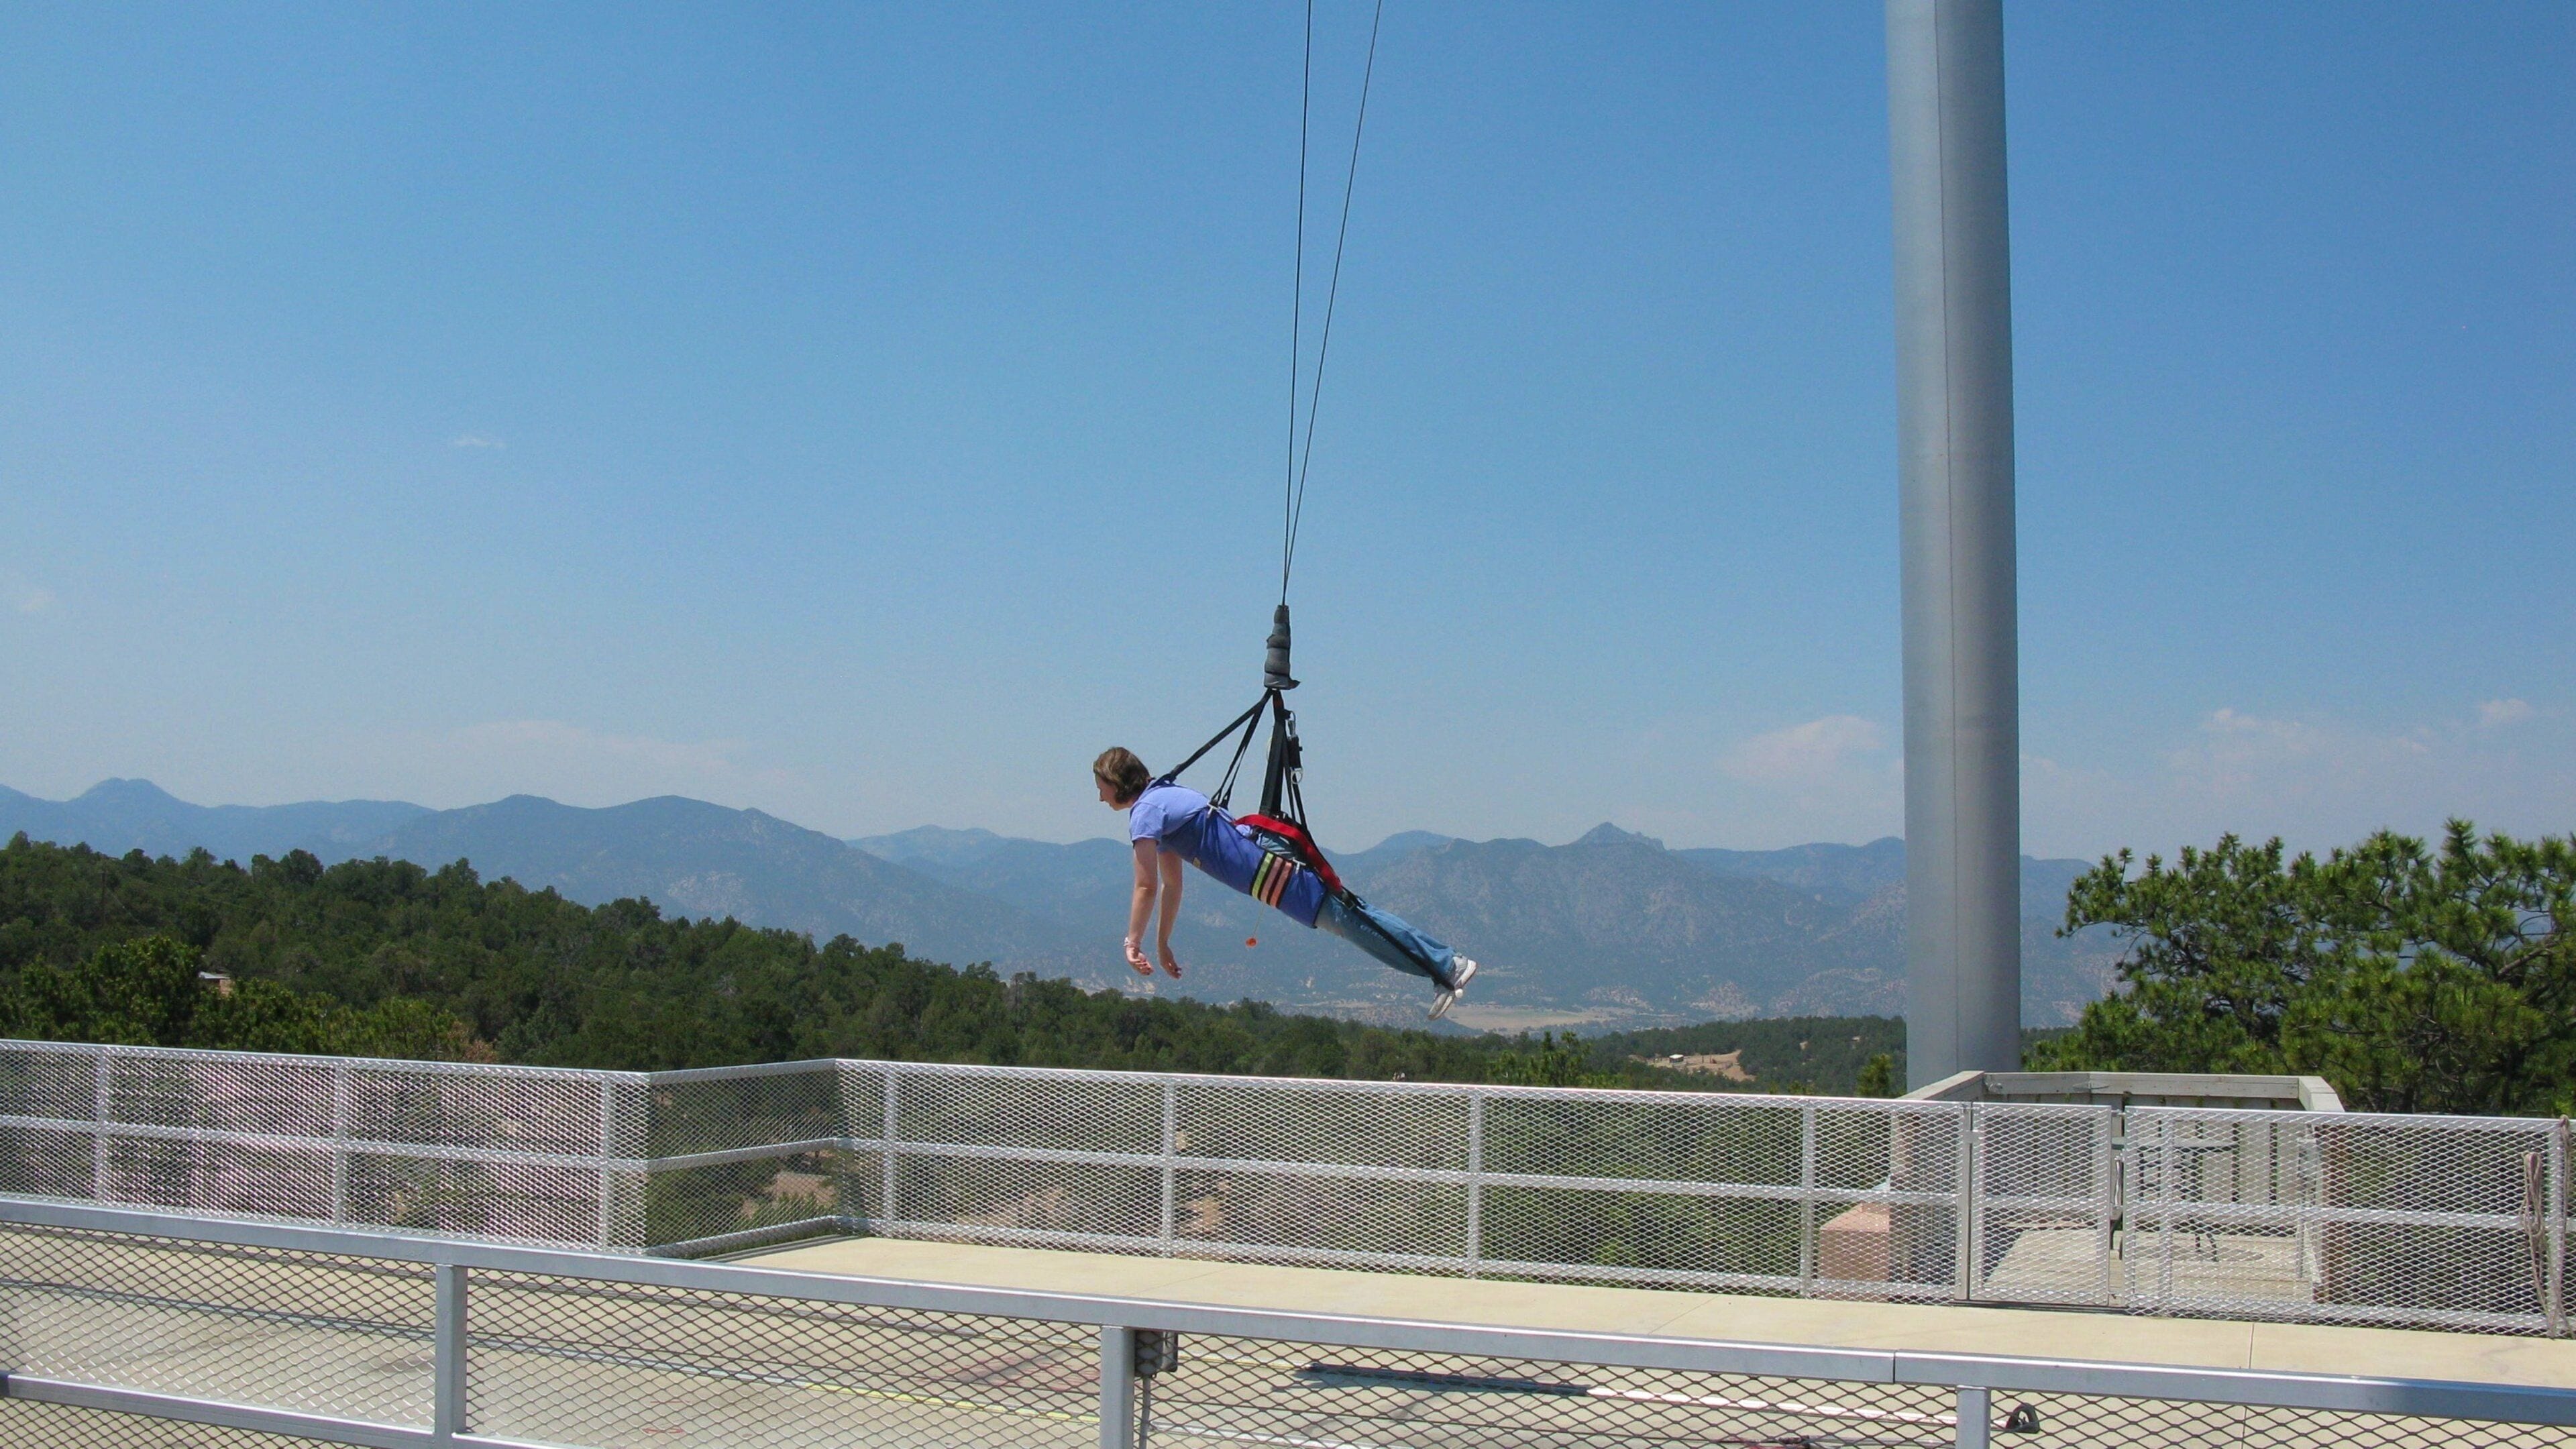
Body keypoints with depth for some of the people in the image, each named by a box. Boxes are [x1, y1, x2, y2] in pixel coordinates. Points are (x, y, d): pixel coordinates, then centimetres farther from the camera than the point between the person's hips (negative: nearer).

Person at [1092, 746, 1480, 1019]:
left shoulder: (1144, 813, -9)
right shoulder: (1162, 799, 21)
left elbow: (1146, 887, -16)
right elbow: (1171, 886, 25)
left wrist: (1132, 945, -12)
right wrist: (1162, 944, 27)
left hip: (1267, 869, -9)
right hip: (1266, 857, 9)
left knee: (1348, 919, -6)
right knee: (1351, 916, 9)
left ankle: (1447, 968, -2)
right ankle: (1448, 963, 10)